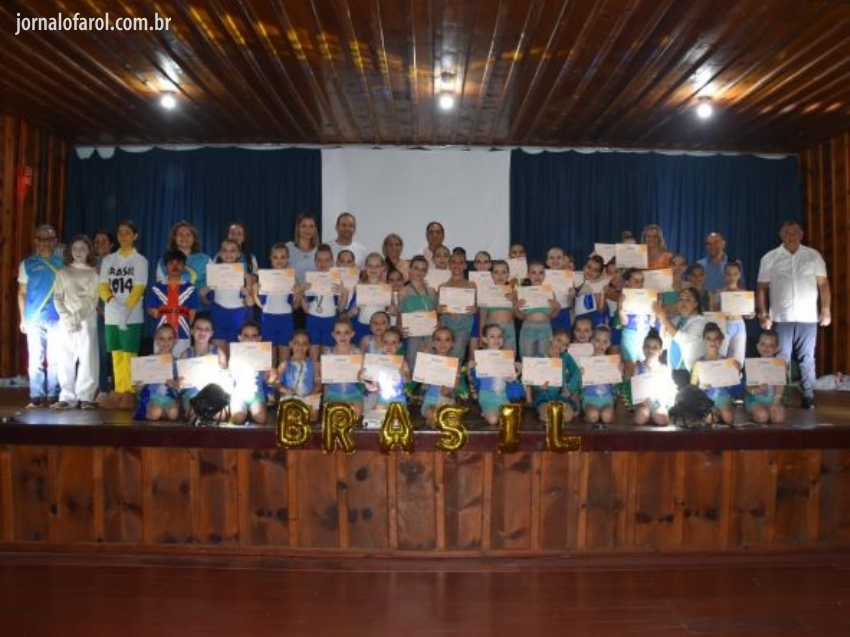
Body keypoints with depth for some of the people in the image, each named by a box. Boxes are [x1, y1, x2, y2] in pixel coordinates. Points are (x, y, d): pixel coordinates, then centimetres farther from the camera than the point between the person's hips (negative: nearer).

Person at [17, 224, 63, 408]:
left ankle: (53, 395, 6)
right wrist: (23, 318, 4)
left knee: (55, 359, 0)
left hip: (57, 319, 0)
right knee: (35, 359, 1)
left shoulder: (62, 262, 8)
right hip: (34, 319, 1)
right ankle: (37, 396, 6)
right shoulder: (27, 264, 9)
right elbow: (22, 292, 10)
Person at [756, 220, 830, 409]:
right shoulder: (770, 258, 4)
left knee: (807, 358, 6)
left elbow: (823, 284, 6)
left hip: (808, 317, 1)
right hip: (781, 317, -1)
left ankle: (808, 396, 12)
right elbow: (762, 289, 4)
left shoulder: (814, 256, 7)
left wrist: (826, 310, -1)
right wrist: (763, 314, -3)